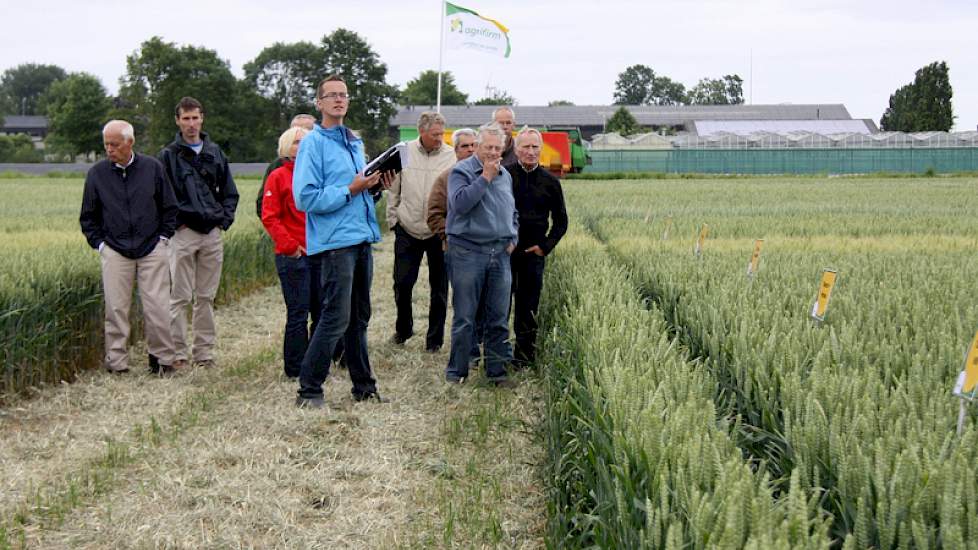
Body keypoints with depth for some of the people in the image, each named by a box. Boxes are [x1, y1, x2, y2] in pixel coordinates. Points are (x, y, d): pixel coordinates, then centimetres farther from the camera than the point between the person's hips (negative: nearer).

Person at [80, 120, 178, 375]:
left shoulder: (152, 167, 1)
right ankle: (117, 362, 8)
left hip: (152, 249, -1)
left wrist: (163, 237, 4)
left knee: (157, 307, -3)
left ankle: (162, 358, 9)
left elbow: (169, 207, 10)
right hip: (115, 252, 1)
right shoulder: (97, 173, 4)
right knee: (116, 308, 0)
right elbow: (88, 216, 13)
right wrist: (99, 243, 5)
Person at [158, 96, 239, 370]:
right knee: (180, 297, -4)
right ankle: (178, 352, 2)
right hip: (183, 234, -4)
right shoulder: (168, 155, 1)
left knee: (206, 297, 8)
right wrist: (174, 222, -9)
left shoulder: (215, 153, 14)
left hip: (212, 234, 4)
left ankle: (204, 352, 14)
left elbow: (230, 192, 18)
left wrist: (224, 219, 6)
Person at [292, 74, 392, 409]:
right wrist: (351, 189, -18)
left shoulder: (354, 142, 17)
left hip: (362, 238, 8)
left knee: (359, 318, 14)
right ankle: (308, 391, -1)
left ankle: (363, 387, 23)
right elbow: (306, 198, -16)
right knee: (337, 317, -10)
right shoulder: (313, 143, -8)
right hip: (335, 241, -8)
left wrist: (376, 186, 6)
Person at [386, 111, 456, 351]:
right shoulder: (405, 152, 2)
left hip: (439, 232, -1)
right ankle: (403, 329, 28)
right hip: (407, 230, 2)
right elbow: (394, 189, 10)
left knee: (439, 287, 6)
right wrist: (392, 218, 8)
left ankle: (435, 338, 18)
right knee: (402, 283, 6)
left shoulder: (451, 156, -4)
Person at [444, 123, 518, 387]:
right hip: (468, 251, -5)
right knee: (465, 317, -1)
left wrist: (512, 238, 12)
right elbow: (460, 203, -21)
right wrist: (485, 177, -17)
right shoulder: (462, 171, -4)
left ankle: (497, 370, 16)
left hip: (500, 253, 6)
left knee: (499, 318, 7)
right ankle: (457, 371, 9)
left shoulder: (505, 176, 16)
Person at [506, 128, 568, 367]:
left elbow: (560, 222, 11)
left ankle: (524, 354, 14)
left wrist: (545, 247, 1)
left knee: (528, 306, 5)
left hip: (533, 252, 1)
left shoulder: (550, 182, 4)